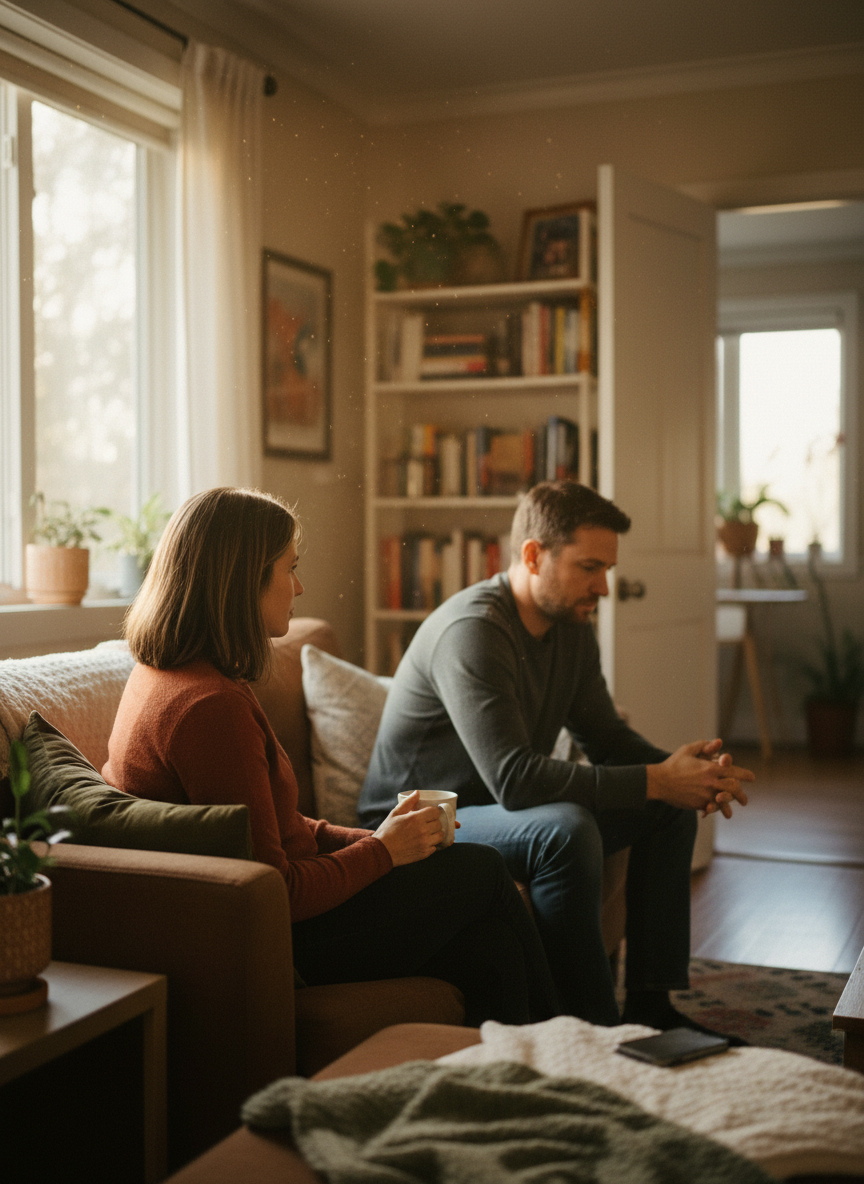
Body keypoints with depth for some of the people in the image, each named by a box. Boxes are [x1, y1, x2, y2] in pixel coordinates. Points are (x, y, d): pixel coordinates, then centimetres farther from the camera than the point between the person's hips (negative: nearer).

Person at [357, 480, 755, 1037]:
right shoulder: (472, 630, -26)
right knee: (565, 828, -35)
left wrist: (685, 770, -12)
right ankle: (594, 1027, -23)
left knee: (670, 809, 3)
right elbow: (514, 778, -34)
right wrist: (656, 780, -31)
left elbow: (606, 735, 10)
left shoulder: (573, 628, 3)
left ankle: (651, 1005, 3)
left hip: (508, 809, 10)